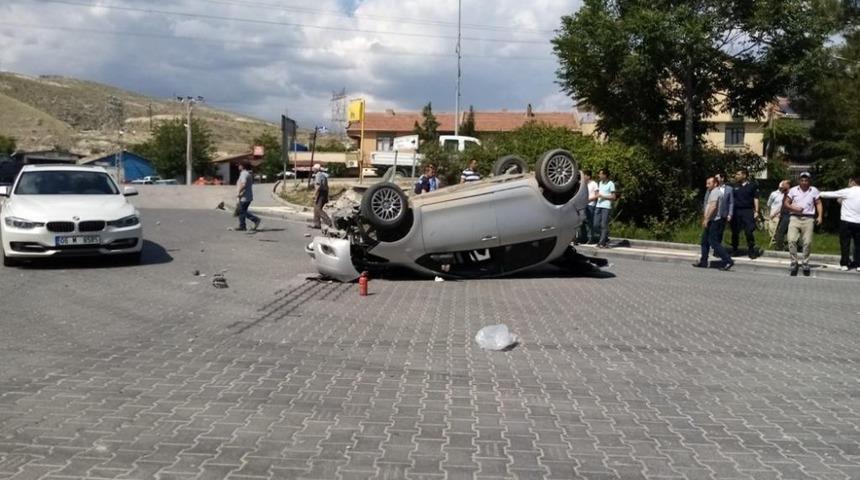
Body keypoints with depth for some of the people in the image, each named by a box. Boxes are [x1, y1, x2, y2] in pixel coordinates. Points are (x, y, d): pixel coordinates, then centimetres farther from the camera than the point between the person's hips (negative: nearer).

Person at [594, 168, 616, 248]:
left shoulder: (611, 184, -4)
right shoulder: (600, 183, 18)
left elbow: (613, 197, -7)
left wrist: (603, 196, -12)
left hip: (606, 206, -7)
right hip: (598, 206, 7)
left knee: (604, 225, -6)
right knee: (596, 224, 4)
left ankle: (602, 243, -3)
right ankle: (606, 239, 18)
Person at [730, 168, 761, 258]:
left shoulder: (752, 186, 4)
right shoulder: (735, 187, 13)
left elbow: (755, 199, 3)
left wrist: (756, 211, -3)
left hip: (748, 211, -3)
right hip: (736, 211, 3)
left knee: (749, 231, -7)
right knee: (735, 232, 5)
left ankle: (751, 250, 2)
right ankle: (734, 250, 17)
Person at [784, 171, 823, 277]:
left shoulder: (814, 191, 8)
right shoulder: (793, 190, 8)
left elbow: (818, 204, 10)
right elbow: (786, 203, 8)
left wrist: (820, 216, -2)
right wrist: (793, 208, -11)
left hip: (808, 219, 0)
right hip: (795, 218, 0)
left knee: (807, 242, -3)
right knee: (791, 240, -12)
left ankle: (805, 264, 13)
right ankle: (794, 263, -3)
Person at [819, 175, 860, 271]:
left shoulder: (847, 192, -7)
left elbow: (831, 194, 1)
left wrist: (820, 194, 14)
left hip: (846, 221, -3)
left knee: (845, 243, 4)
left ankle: (844, 263, 6)